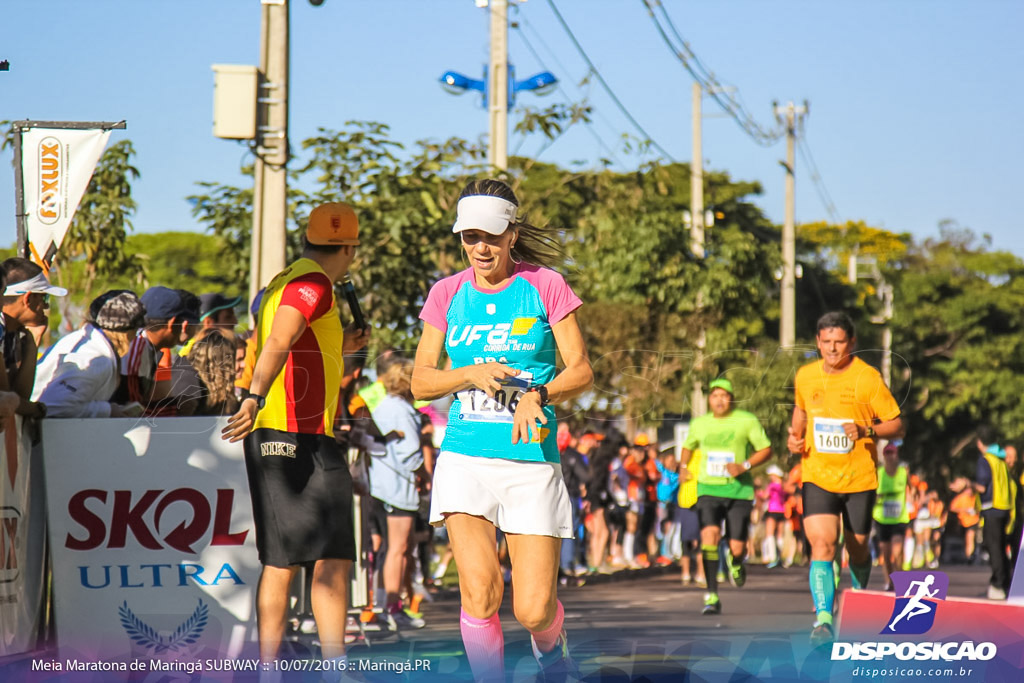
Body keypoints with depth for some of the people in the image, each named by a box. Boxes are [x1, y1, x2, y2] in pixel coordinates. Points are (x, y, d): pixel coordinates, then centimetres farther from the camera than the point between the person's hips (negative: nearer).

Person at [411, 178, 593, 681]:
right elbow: (421, 381, 9)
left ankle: (550, 642, 32)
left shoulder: (545, 285, 1)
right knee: (480, 591, -18)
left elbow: (582, 372, 0)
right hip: (465, 457, 1)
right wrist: (472, 374, -11)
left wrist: (538, 394, -19)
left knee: (533, 609, -5)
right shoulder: (447, 294, 8)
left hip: (531, 460, -1)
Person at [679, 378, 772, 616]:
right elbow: (688, 447, 28)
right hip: (708, 489, 1)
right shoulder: (699, 424, 9)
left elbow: (766, 449, 3)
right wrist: (683, 467, 9)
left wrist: (744, 466, -12)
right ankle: (712, 596, -20)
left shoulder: (747, 421, 0)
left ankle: (735, 562, 38)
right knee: (710, 534, -22)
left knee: (737, 547, -4)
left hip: (739, 490, -1)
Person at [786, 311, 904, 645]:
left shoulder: (868, 378, -10)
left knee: (857, 548, 13)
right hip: (817, 477, 1)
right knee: (822, 545, -17)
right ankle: (823, 620, -24)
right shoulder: (805, 376, 2)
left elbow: (897, 425, -6)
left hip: (859, 478, -1)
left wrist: (866, 431, -24)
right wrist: (795, 437, 6)